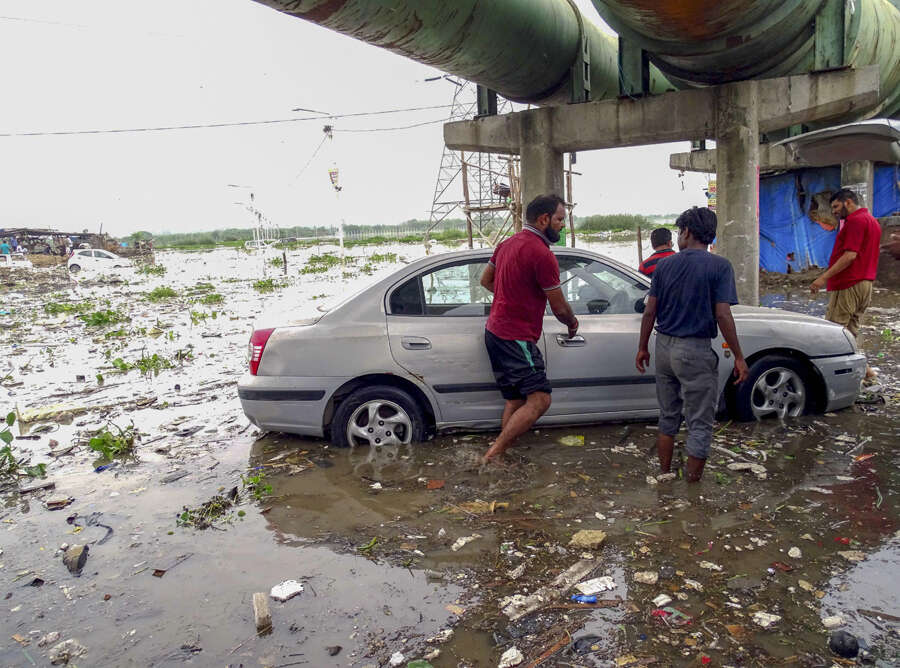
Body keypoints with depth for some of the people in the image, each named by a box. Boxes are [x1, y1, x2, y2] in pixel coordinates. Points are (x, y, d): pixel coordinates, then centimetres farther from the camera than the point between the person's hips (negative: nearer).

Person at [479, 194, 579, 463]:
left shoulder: (508, 243, 12)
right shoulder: (543, 254, -17)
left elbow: (486, 280, 25)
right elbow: (559, 307, -10)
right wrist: (572, 323, 11)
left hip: (495, 332, 10)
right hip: (516, 338, -10)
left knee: (515, 399, 14)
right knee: (539, 399, -12)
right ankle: (495, 452, -16)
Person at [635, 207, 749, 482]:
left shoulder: (665, 265, 4)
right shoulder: (719, 266, -9)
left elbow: (649, 312, 4)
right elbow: (722, 316, -14)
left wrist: (642, 348, 14)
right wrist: (738, 357, -7)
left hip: (665, 347, 5)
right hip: (696, 351, -5)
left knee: (668, 416, 19)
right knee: (699, 424, 6)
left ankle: (664, 475, 28)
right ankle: (692, 484, 12)